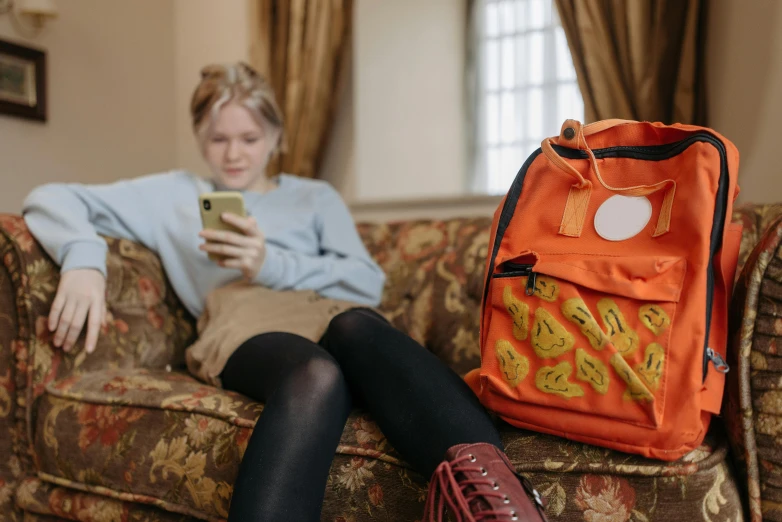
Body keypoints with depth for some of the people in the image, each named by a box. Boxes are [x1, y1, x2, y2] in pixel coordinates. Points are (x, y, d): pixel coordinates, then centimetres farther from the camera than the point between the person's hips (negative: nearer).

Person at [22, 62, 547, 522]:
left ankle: (484, 473, -57)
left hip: (329, 321, 2)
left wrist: (272, 265, -3)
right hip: (245, 335, -1)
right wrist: (83, 258, -4)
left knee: (355, 325, -38)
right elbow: (52, 199, 20)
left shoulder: (315, 196, 27)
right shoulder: (174, 195, 26)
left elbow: (368, 282, 11)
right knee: (317, 373, -39)